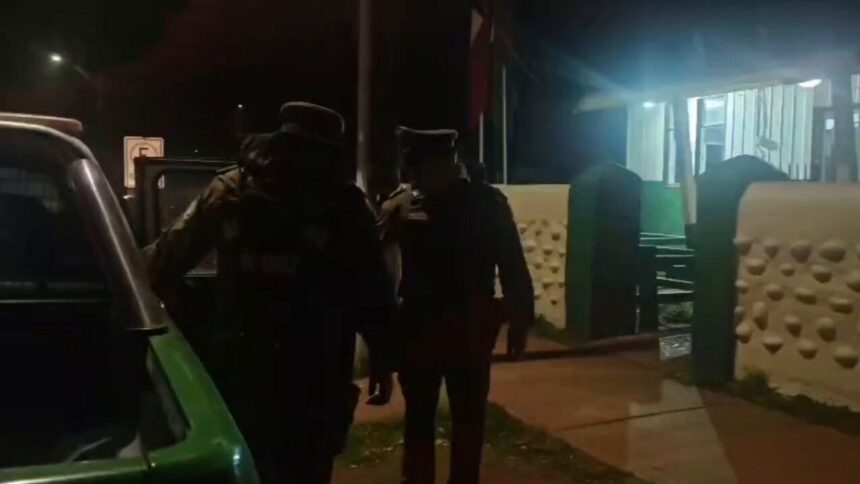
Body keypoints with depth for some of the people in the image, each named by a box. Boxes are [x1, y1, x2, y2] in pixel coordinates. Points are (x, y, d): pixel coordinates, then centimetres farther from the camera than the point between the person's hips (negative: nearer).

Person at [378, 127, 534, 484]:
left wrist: (519, 321, -5)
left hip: (470, 326, -1)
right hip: (417, 324, 1)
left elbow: (512, 264, -3)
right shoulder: (401, 203, -2)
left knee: (468, 416, 13)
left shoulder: (485, 201, -6)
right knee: (418, 416, 14)